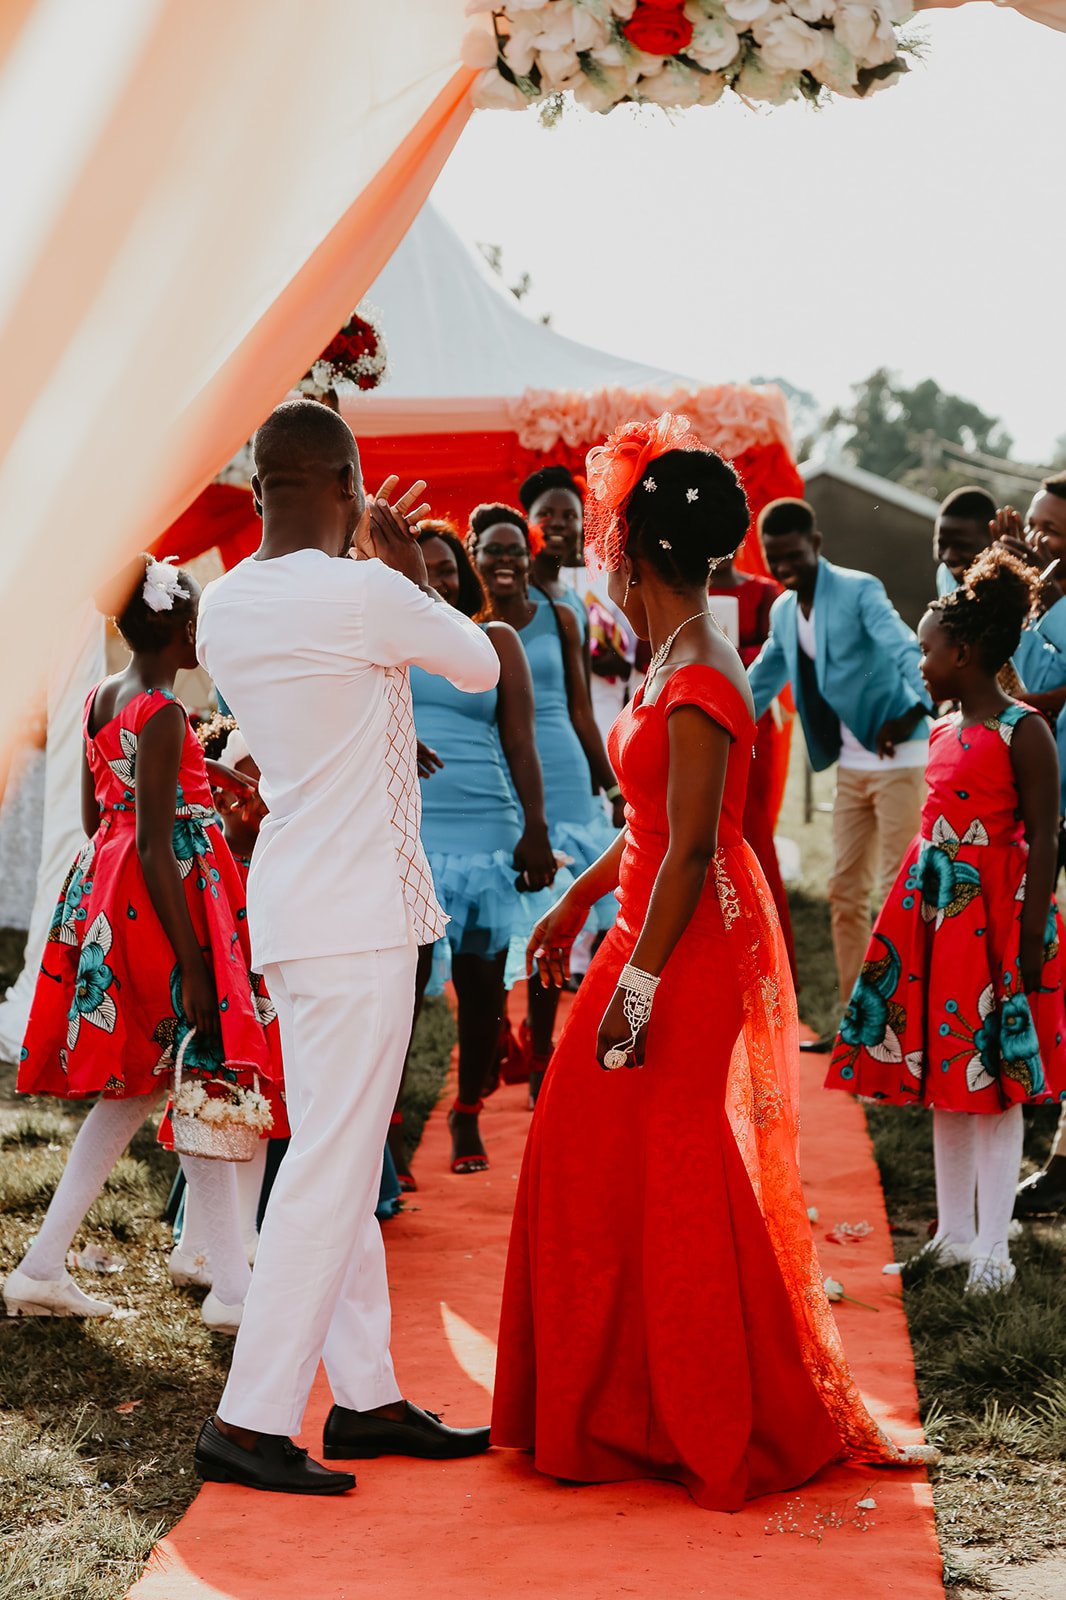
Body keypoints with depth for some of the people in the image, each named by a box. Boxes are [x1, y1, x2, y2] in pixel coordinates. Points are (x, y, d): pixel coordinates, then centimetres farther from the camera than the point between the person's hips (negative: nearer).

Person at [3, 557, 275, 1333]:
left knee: (134, 1087, 15)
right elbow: (154, 844, -20)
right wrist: (192, 962, -20)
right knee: (200, 1080, -3)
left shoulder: (101, 700, 10)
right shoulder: (163, 714, -17)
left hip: (107, 890, 9)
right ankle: (233, 1285, 1)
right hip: (165, 897, -9)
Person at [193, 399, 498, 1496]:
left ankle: (365, 1395, 20)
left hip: (293, 907, 9)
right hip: (357, 917, -9)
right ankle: (249, 1419, -6)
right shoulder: (366, 596, -16)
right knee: (331, 1165, -7)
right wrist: (408, 569, 14)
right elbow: (481, 667, 1)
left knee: (341, 1160, 13)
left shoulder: (225, 605, 6)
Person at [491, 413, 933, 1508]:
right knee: (596, 1160, 15)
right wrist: (575, 905, 24)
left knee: (669, 1183, -1)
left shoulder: (698, 683, -19)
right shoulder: (678, 665, 11)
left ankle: (717, 1431, 12)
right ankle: (617, 1405, 26)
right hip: (665, 934, 10)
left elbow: (691, 849, -23)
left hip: (690, 949, -10)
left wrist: (638, 985, -23)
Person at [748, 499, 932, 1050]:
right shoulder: (783, 612, 8)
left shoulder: (858, 591, -15)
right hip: (851, 767, 8)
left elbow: (906, 650, -30)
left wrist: (914, 711, -48)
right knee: (844, 894, 9)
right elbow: (760, 685, 20)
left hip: (899, 760, -8)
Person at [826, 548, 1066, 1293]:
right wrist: (908, 916, 16)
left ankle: (993, 1246, 5)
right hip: (932, 910, 8)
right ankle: (955, 1231, 22)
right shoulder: (944, 730, 10)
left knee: (992, 1080, -2)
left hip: (993, 916, -8)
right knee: (942, 1074, 12)